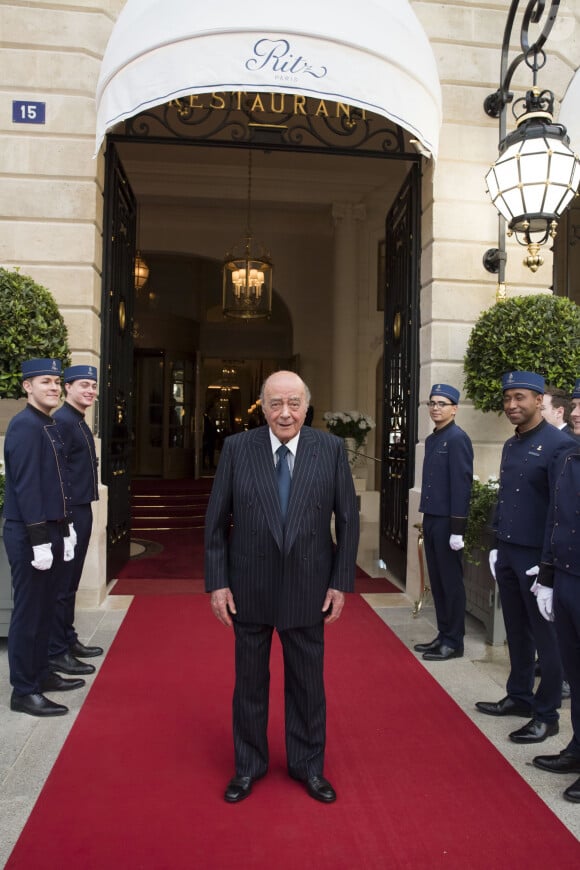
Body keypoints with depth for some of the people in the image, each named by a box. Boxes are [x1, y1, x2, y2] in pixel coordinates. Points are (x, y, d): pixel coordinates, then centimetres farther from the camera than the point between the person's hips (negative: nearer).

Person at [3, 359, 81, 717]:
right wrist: (39, 539, -22)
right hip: (29, 535, -9)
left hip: (52, 529, 9)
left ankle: (42, 674, 31)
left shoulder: (52, 425, 14)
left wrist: (65, 530, 16)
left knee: (46, 609, 17)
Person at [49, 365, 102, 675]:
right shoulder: (62, 421, -15)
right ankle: (56, 652, 9)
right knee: (62, 583, -1)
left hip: (81, 510, 10)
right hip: (68, 513, -10)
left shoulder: (79, 422, 15)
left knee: (70, 582, 17)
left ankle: (68, 640, 29)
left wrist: (82, 510, 17)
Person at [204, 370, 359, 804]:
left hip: (308, 589, 0)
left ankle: (308, 766, 39)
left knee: (308, 683, 16)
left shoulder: (331, 449, -6)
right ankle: (248, 766, 40)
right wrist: (217, 582, -5)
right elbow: (216, 521, -3)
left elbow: (348, 520, -2)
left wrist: (341, 583, -4)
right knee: (250, 682, 17)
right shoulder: (237, 448, -7)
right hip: (249, 588, 0)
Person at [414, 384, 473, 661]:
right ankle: (443, 635, 26)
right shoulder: (431, 439, 14)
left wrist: (457, 529, -20)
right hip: (431, 520, 8)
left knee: (451, 582, 3)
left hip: (446, 522, -8)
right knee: (437, 581, 14)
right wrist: (427, 518, 15)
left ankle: (454, 642, 15)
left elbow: (461, 485, -17)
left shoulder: (457, 438, -12)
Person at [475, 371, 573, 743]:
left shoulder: (559, 444, -14)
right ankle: (519, 697, 33)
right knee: (517, 632, 18)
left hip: (537, 557, -7)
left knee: (544, 636, 6)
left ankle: (547, 715, 20)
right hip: (507, 554, 7)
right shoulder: (510, 445, 10)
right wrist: (496, 546, 15)